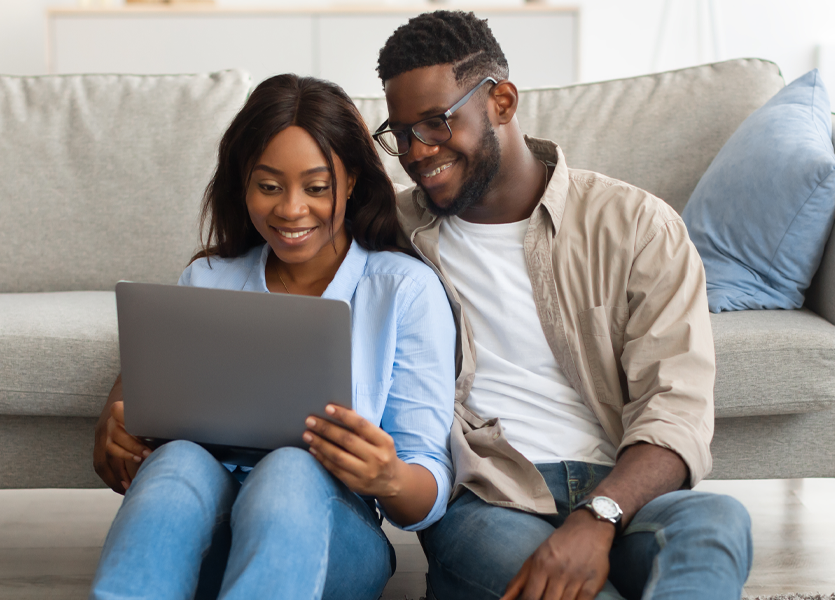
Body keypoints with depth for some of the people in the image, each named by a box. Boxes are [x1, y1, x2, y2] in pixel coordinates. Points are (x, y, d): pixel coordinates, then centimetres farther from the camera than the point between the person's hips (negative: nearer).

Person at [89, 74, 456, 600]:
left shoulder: (407, 289, 5)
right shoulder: (205, 281, 17)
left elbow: (432, 494, 1)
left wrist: (391, 480, -23)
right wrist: (117, 432, -10)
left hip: (327, 541, -2)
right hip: (200, 542, 2)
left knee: (291, 471, -36)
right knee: (181, 460, -33)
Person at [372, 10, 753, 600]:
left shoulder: (636, 225, 5)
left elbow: (677, 404, -4)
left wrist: (597, 518, -23)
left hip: (620, 492, 2)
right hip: (485, 500, -1)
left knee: (714, 520, -33)